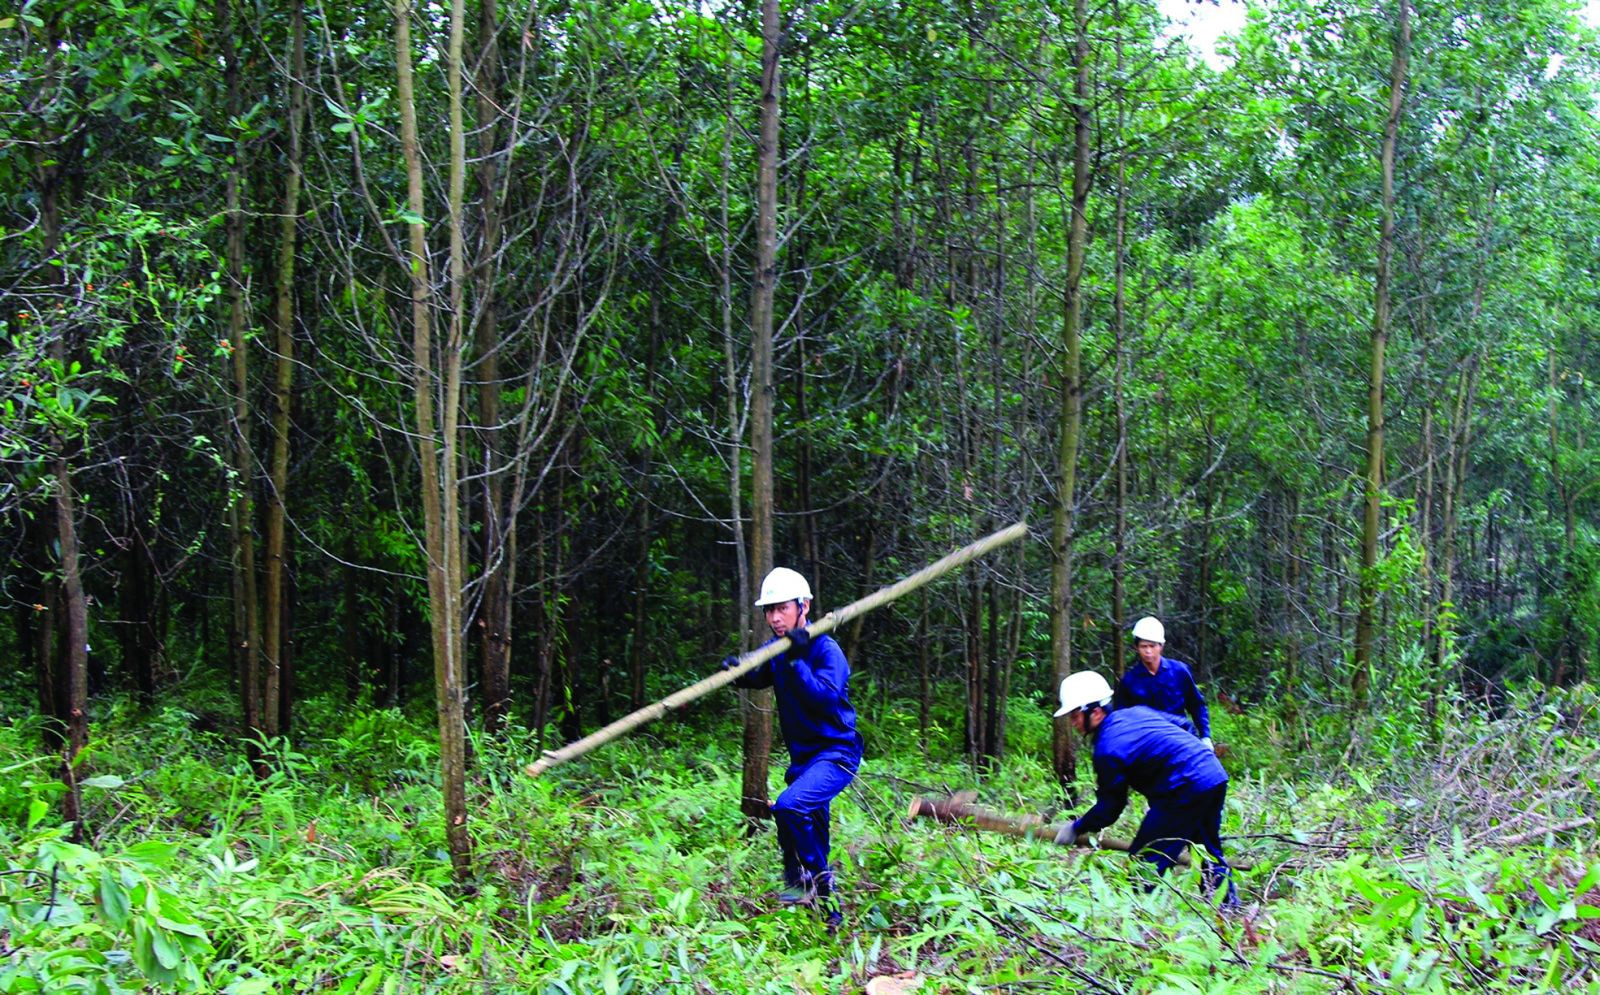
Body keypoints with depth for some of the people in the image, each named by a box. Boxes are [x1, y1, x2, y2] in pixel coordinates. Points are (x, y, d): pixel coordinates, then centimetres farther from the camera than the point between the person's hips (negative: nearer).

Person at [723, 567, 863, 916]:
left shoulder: (826, 649, -17)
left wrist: (796, 662, -37)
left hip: (835, 754, -8)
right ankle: (829, 911, 30)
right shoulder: (776, 648, 5)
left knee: (789, 806, -29)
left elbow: (826, 698, -30)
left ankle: (810, 875, -10)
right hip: (802, 756, 8)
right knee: (808, 828, 15)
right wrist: (738, 671, -8)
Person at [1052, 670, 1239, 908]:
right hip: (1216, 774, 10)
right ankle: (1229, 904, 38)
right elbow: (1183, 724, 22)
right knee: (1210, 848, 28)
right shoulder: (1136, 711, 13)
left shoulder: (1107, 750, -11)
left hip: (1188, 789, -10)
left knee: (1143, 859, -2)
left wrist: (1076, 829, 7)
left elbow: (1109, 807, -4)